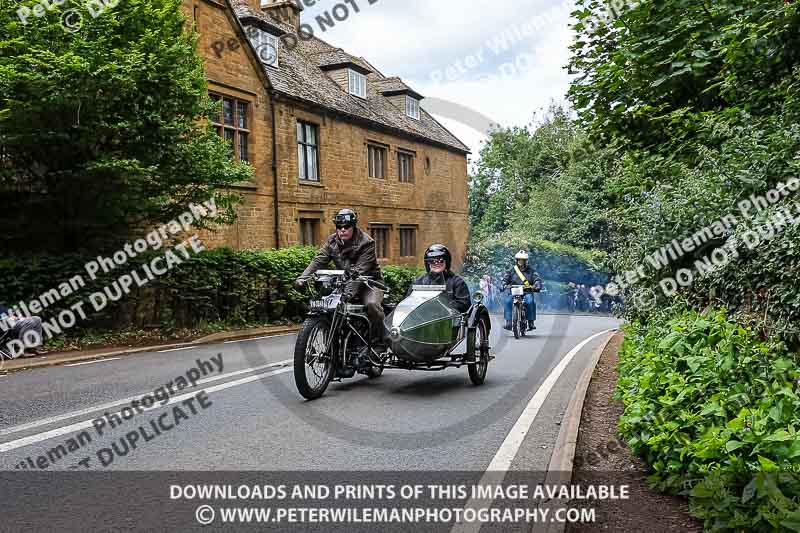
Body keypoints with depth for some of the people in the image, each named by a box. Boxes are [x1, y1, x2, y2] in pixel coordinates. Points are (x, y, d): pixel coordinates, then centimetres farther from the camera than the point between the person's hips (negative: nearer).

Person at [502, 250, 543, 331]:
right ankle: (508, 322, -29)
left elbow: (537, 279, 5)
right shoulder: (511, 271, 16)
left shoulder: (531, 271, 13)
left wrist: (537, 286, -17)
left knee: (531, 302, -32)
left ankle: (531, 322, -23)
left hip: (527, 292, -1)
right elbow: (505, 279, 13)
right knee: (508, 301, -29)